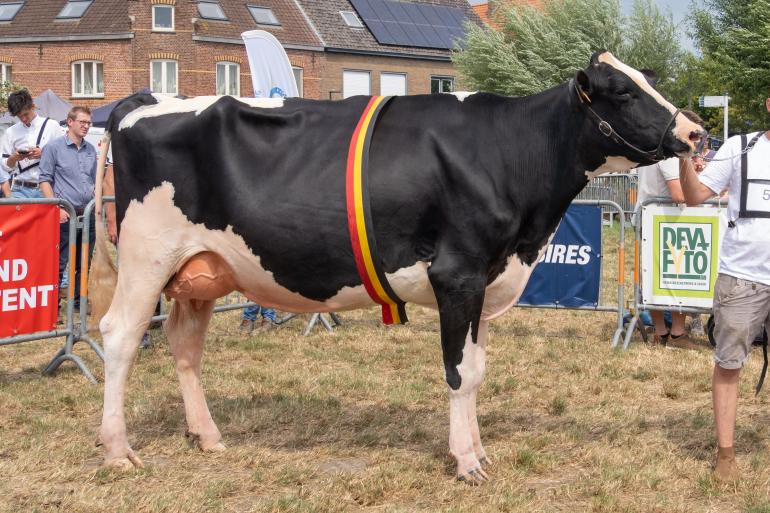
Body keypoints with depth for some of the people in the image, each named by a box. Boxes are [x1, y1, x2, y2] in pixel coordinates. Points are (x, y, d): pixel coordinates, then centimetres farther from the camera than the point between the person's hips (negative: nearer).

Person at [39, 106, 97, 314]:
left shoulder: (91, 150, 14)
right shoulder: (54, 147, -2)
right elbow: (45, 180, -5)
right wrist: (56, 207, -13)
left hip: (88, 214, 6)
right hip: (65, 215, -5)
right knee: (59, 263, -4)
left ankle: (79, 302, 20)